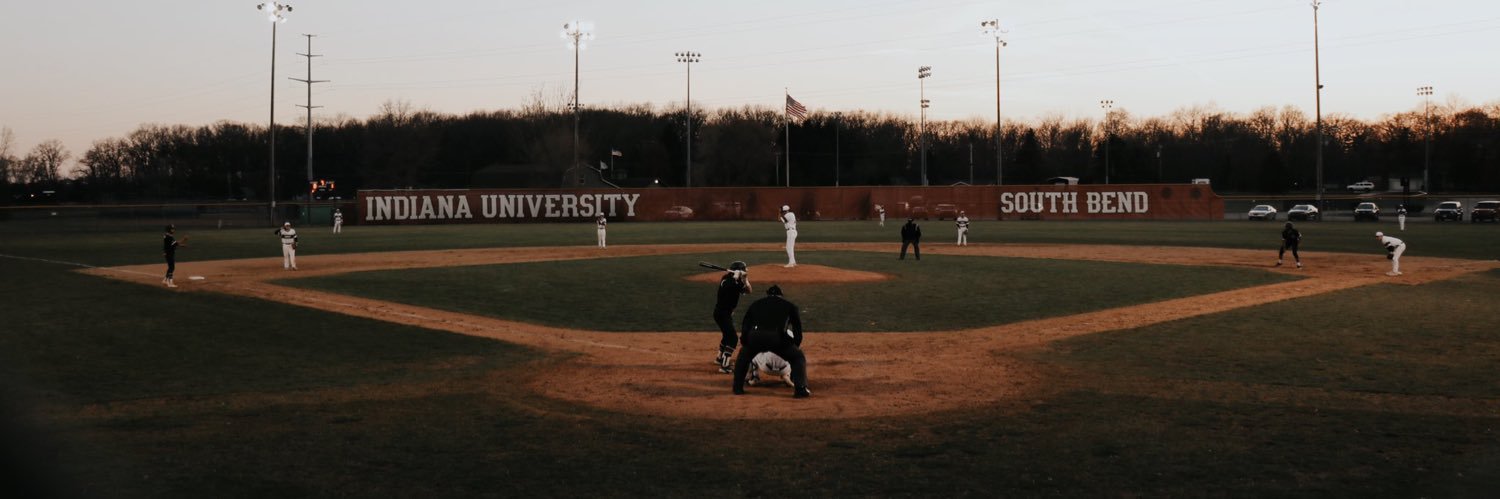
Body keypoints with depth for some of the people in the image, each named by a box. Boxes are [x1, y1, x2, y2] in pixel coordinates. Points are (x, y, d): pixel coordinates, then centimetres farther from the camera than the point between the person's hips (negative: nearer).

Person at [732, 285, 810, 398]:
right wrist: (796, 345, 35)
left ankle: (737, 388, 30)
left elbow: (745, 326, 25)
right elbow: (798, 327, 23)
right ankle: (801, 389, 2)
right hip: (778, 337, -2)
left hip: (756, 336, 2)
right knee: (798, 357, 19)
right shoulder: (789, 305, 26)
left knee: (743, 356, 33)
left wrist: (744, 344, 32)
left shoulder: (756, 304, 30)